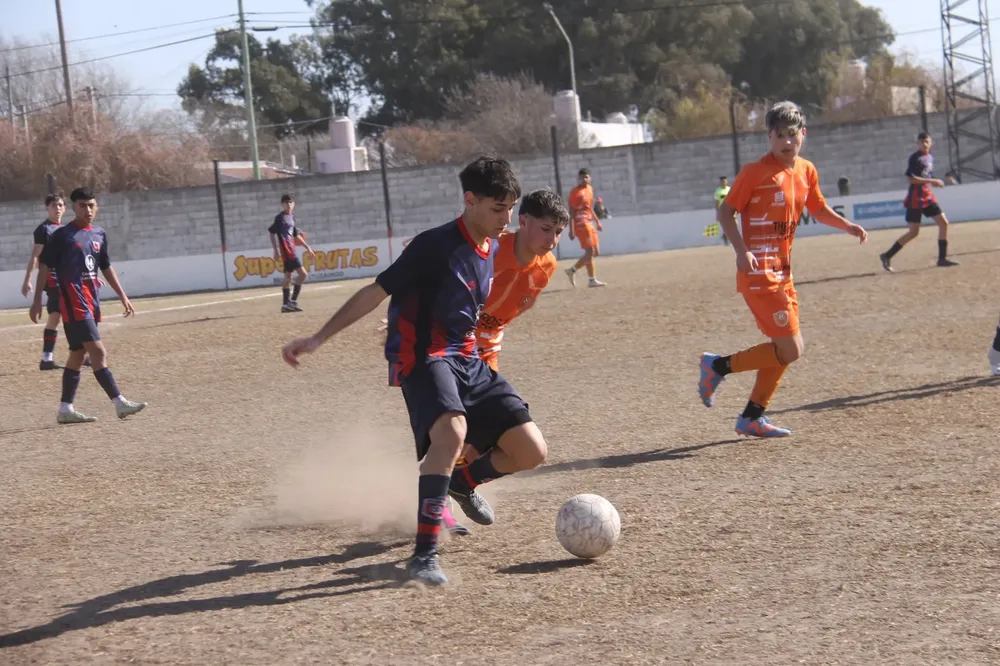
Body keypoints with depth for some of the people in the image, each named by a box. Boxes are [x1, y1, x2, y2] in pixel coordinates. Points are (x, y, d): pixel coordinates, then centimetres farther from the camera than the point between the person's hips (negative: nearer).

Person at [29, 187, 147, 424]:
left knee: (78, 354, 10)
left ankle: (65, 409, 16)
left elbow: (106, 267, 22)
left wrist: (123, 296, 20)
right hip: (73, 303, -8)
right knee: (98, 352, -14)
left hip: (91, 302, 8)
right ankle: (120, 403, -17)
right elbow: (44, 266, -5)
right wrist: (37, 301, -8)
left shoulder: (99, 235, 12)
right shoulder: (62, 235, -7)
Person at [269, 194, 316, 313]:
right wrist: (276, 250, -16)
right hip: (286, 249, -9)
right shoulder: (280, 217, -9)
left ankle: (286, 304, 17)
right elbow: (272, 232, -11)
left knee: (288, 276, 11)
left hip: (291, 249, 9)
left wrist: (307, 247, 24)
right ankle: (293, 301, -11)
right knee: (302, 273, -14)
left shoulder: (292, 216, 15)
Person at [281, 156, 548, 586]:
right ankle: (424, 555, -33)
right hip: (425, 358, -7)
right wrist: (317, 339, -16)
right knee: (452, 430, -37)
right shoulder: (436, 246, -16)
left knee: (531, 450, -4)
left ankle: (464, 482, 27)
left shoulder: (491, 250, 7)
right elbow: (376, 292, -13)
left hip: (468, 360, 7)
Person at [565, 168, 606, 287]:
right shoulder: (575, 192, -11)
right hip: (581, 224, -9)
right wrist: (571, 230, -20)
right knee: (590, 252, -10)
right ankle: (592, 280, -5)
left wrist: (597, 221, 23)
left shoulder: (589, 189, 14)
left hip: (589, 223, 9)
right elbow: (571, 212, -15)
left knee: (595, 253, 11)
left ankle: (572, 270, 18)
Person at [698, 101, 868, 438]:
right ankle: (719, 366, 3)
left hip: (782, 272, 8)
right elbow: (725, 210, -11)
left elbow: (818, 209, 24)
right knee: (790, 350, -11)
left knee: (784, 348, 13)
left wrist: (847, 226, 8)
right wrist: (741, 250, -24)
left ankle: (752, 418, 22)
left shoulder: (806, 171, 9)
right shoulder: (756, 172, -13)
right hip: (759, 273, -8)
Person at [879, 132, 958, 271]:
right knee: (914, 232, -6)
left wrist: (934, 182, 8)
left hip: (927, 197, 8)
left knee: (943, 223, 2)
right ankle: (887, 256, 3)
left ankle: (942, 258, 8)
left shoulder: (930, 157, 13)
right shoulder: (915, 158, -12)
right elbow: (911, 179, -21)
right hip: (916, 198, -8)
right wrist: (932, 181, -22)